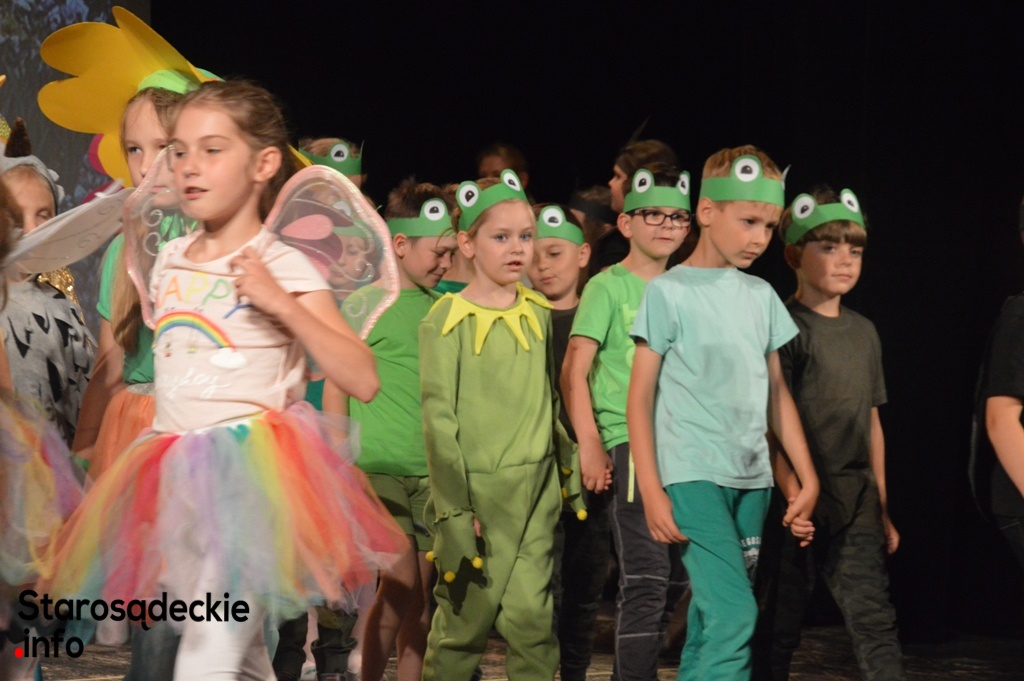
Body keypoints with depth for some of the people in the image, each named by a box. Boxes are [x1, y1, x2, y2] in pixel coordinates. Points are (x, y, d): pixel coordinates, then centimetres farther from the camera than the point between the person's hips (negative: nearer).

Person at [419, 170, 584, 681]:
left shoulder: (539, 314, 9)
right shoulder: (446, 321, -7)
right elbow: (439, 418, -8)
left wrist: (571, 476, 13)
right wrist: (456, 508, -12)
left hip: (537, 488, 4)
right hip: (478, 488, -4)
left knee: (532, 616, 0)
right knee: (466, 615, 1)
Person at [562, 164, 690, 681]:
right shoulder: (609, 287, -2)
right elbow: (574, 371, -8)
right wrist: (590, 445, -16)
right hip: (629, 443, -6)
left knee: (673, 579, 10)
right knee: (647, 579, -14)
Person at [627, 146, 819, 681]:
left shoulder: (762, 296, 12)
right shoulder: (669, 292, -4)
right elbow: (640, 397, -4)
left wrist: (808, 477, 11)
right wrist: (651, 491, -11)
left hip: (752, 477, 6)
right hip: (693, 476, -6)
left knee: (711, 619, 8)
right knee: (735, 614, -18)